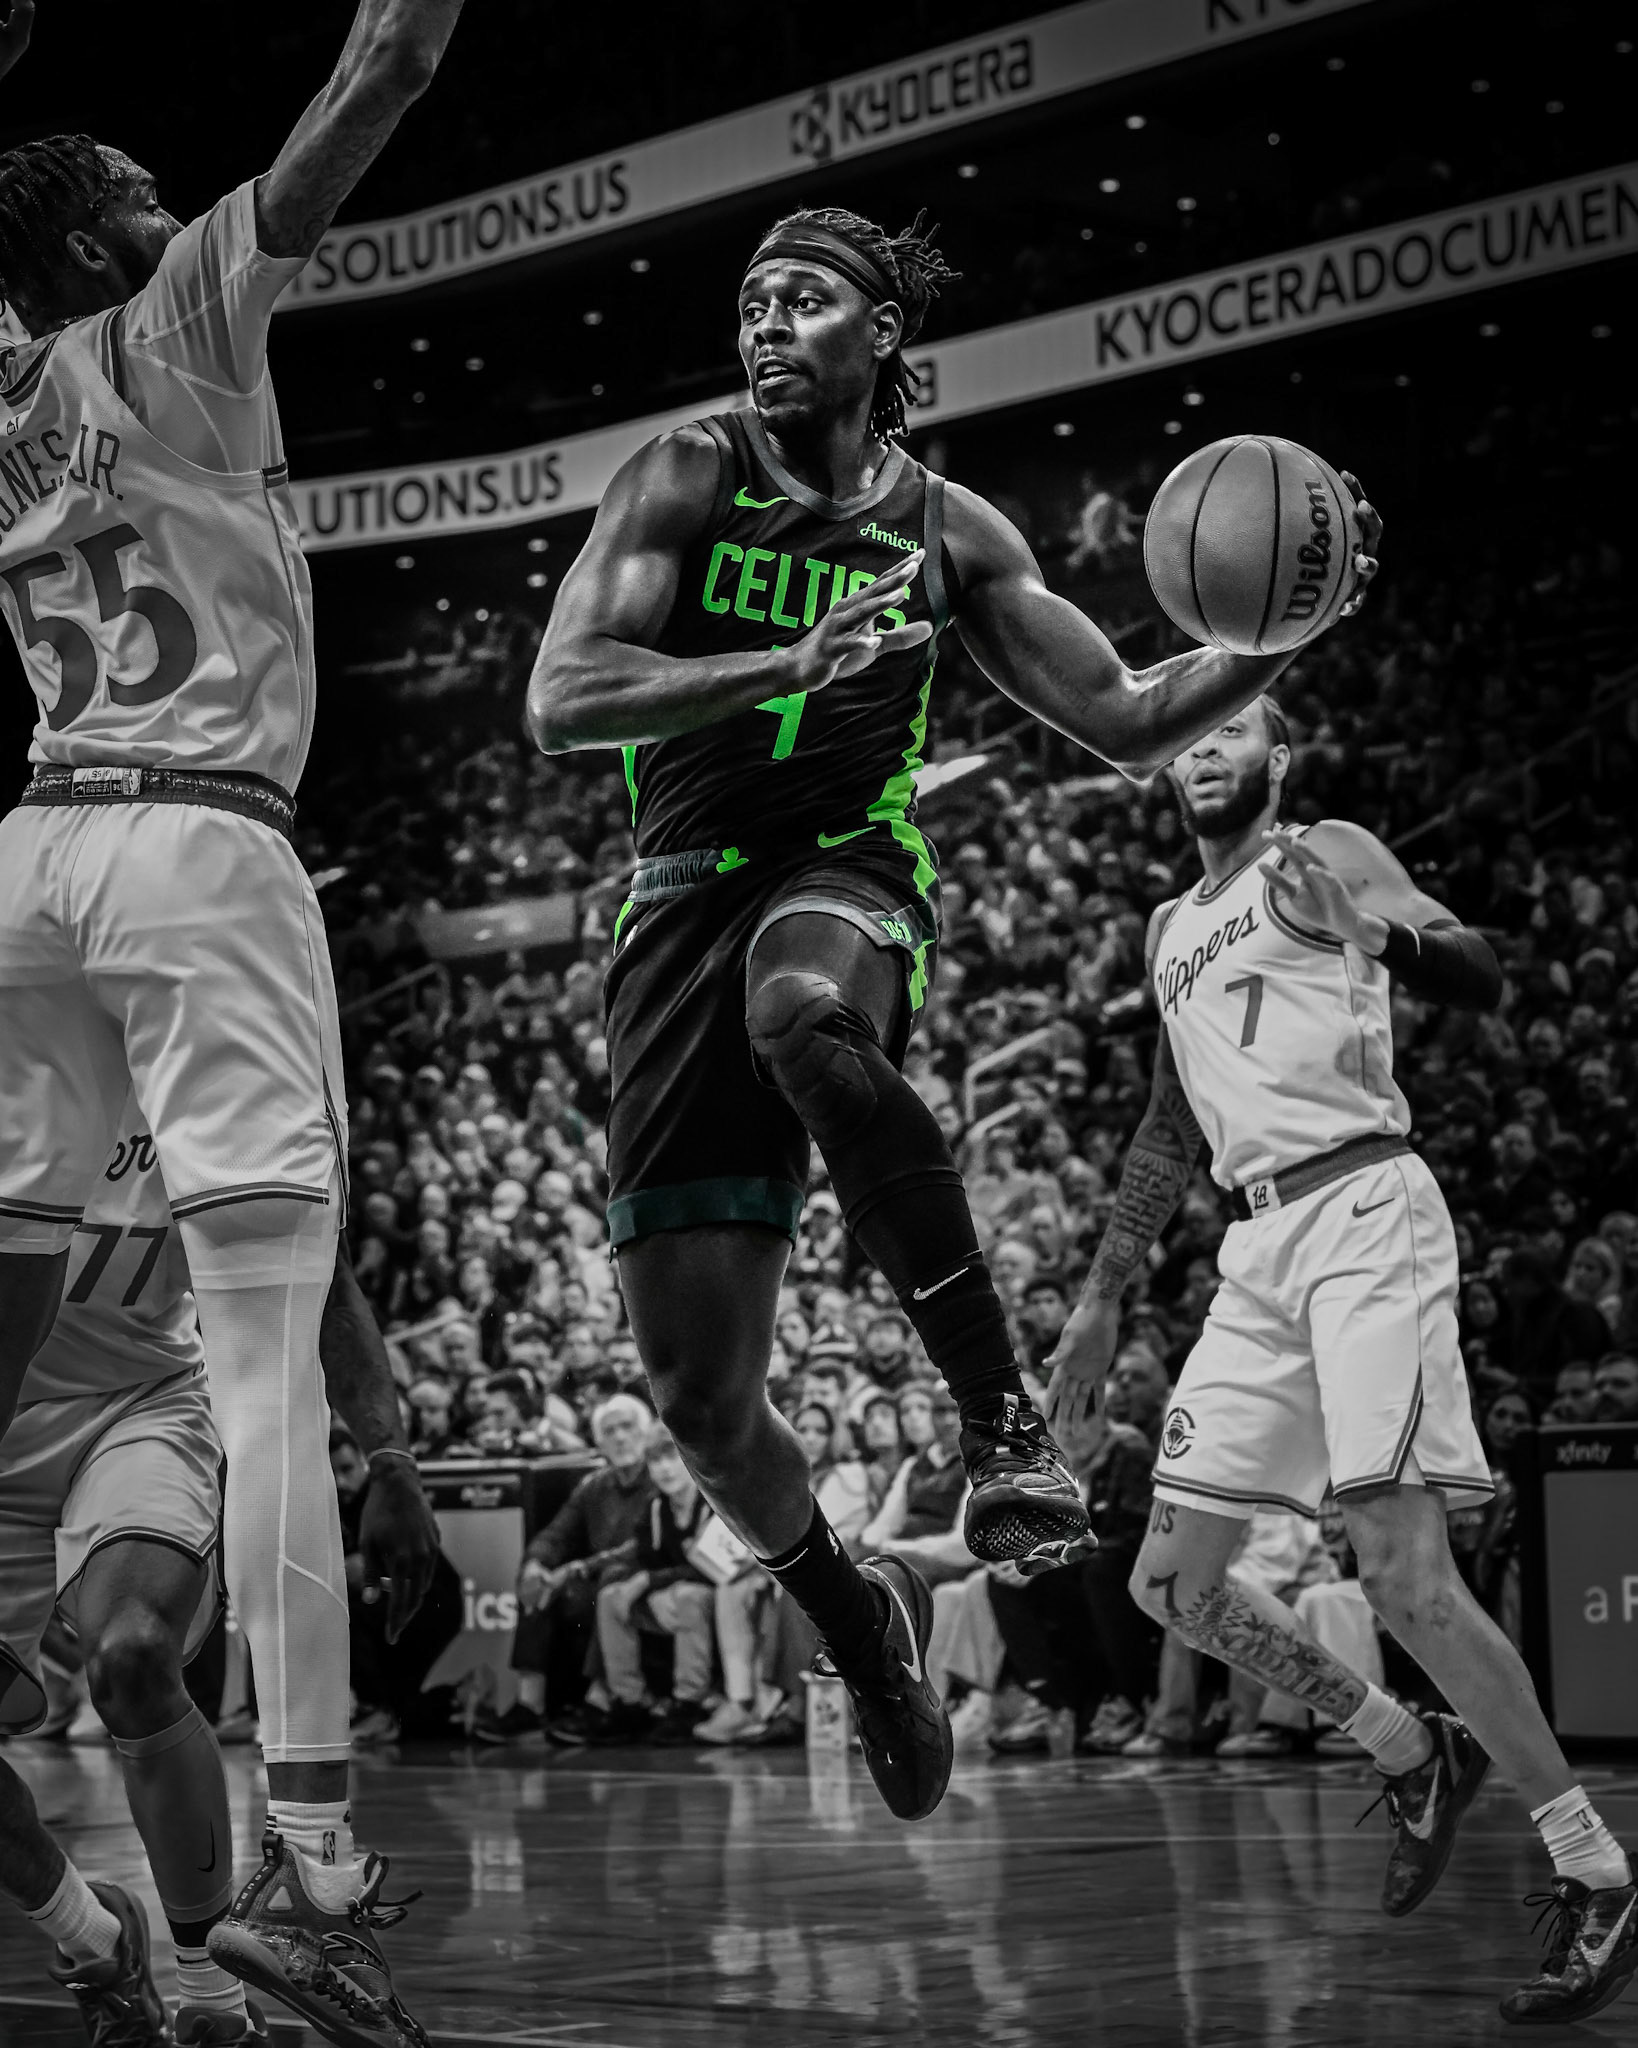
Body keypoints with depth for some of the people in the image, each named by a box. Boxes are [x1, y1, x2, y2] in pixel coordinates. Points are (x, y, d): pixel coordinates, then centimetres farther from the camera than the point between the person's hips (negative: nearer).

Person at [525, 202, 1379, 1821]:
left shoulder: (944, 531, 10)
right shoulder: (683, 482, 4)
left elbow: (1126, 725, 15)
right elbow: (559, 701, -9)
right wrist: (791, 663, -21)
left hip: (849, 873, -1)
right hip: (685, 893, 1)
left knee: (805, 1015, -42)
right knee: (697, 1392, -4)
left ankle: (1001, 1421, -34)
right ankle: (855, 1620, 26)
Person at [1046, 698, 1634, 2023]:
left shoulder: (1325, 857, 3)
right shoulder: (1172, 932, 25)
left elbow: (1484, 981, -11)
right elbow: (1171, 1134, 31)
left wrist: (1379, 930, -29)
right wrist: (1102, 1298, 28)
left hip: (1363, 1210, -8)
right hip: (1259, 1252, 8)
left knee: (1405, 1576, -18)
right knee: (1174, 1586, 3)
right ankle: (1418, 1759, 20)